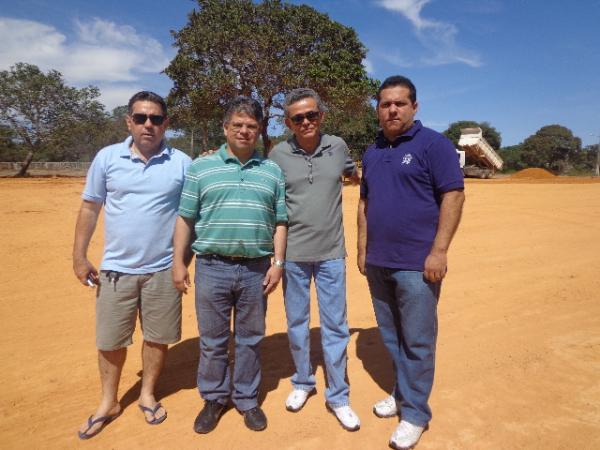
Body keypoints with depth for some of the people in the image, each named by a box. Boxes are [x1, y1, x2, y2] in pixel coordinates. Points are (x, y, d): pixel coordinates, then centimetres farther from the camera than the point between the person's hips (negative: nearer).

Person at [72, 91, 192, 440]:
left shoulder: (182, 163, -4)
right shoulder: (107, 157, -1)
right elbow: (90, 207, 5)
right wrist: (80, 256, 3)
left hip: (163, 270, -1)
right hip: (116, 268, 1)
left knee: (158, 337, 12)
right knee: (110, 340, 13)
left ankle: (148, 395, 36)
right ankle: (109, 403, 36)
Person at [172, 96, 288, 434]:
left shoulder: (273, 172, 8)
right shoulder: (201, 168, 4)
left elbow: (280, 222, 7)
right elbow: (185, 218, 4)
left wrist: (278, 262, 0)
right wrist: (179, 262, 1)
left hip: (256, 269, 1)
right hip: (212, 267, 0)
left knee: (251, 339, 13)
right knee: (212, 340, 12)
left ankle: (247, 399, 32)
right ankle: (214, 398, 33)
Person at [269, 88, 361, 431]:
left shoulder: (337, 146, 1)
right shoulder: (278, 154, -3)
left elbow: (355, 176, 21)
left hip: (331, 254, 1)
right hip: (293, 254, 0)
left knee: (335, 327, 7)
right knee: (297, 323, 14)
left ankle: (338, 396, 24)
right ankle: (303, 382, 36)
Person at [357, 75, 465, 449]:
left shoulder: (433, 143, -6)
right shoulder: (373, 152, 13)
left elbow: (454, 196, -12)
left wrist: (439, 251, -18)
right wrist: (363, 249, 12)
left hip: (416, 263, -6)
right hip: (378, 262, 7)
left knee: (417, 341, 5)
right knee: (392, 337, 17)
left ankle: (415, 412, 21)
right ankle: (404, 393, 36)